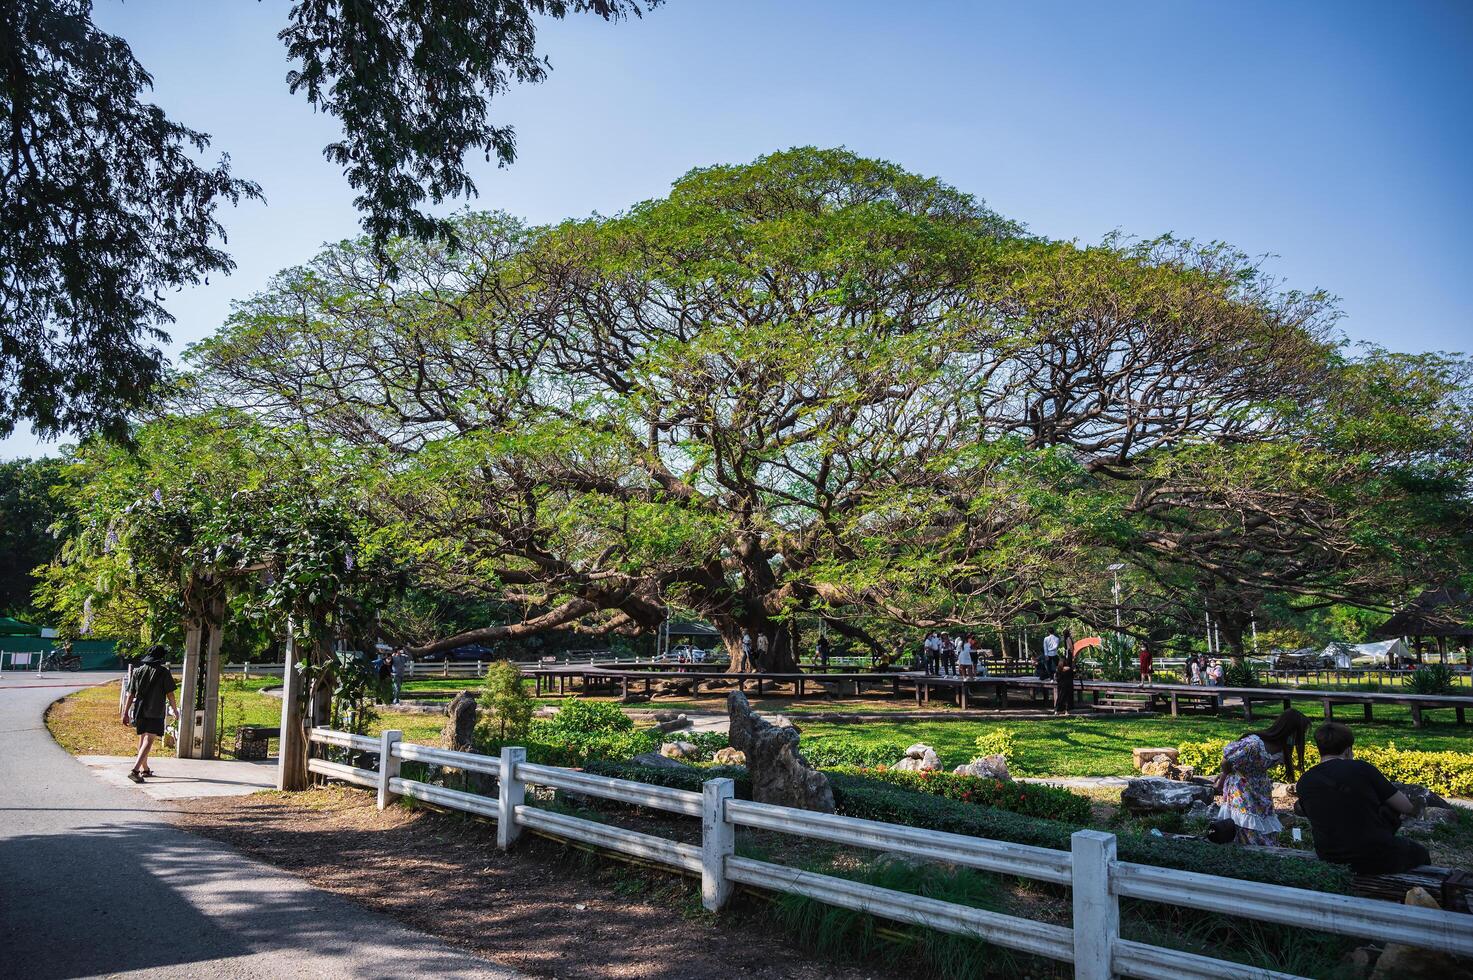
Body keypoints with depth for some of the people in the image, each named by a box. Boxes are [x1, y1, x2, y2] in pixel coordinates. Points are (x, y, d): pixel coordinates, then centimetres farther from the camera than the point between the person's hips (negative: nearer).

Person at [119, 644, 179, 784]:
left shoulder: (137, 670, 8)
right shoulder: (163, 672, -5)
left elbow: (130, 694, 8)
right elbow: (170, 694, -4)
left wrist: (125, 712, 12)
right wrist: (175, 710, 10)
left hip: (138, 710, 6)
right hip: (155, 712, -6)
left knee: (142, 739, 20)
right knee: (148, 740, -10)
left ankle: (144, 769, 33)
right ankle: (135, 770, -24)